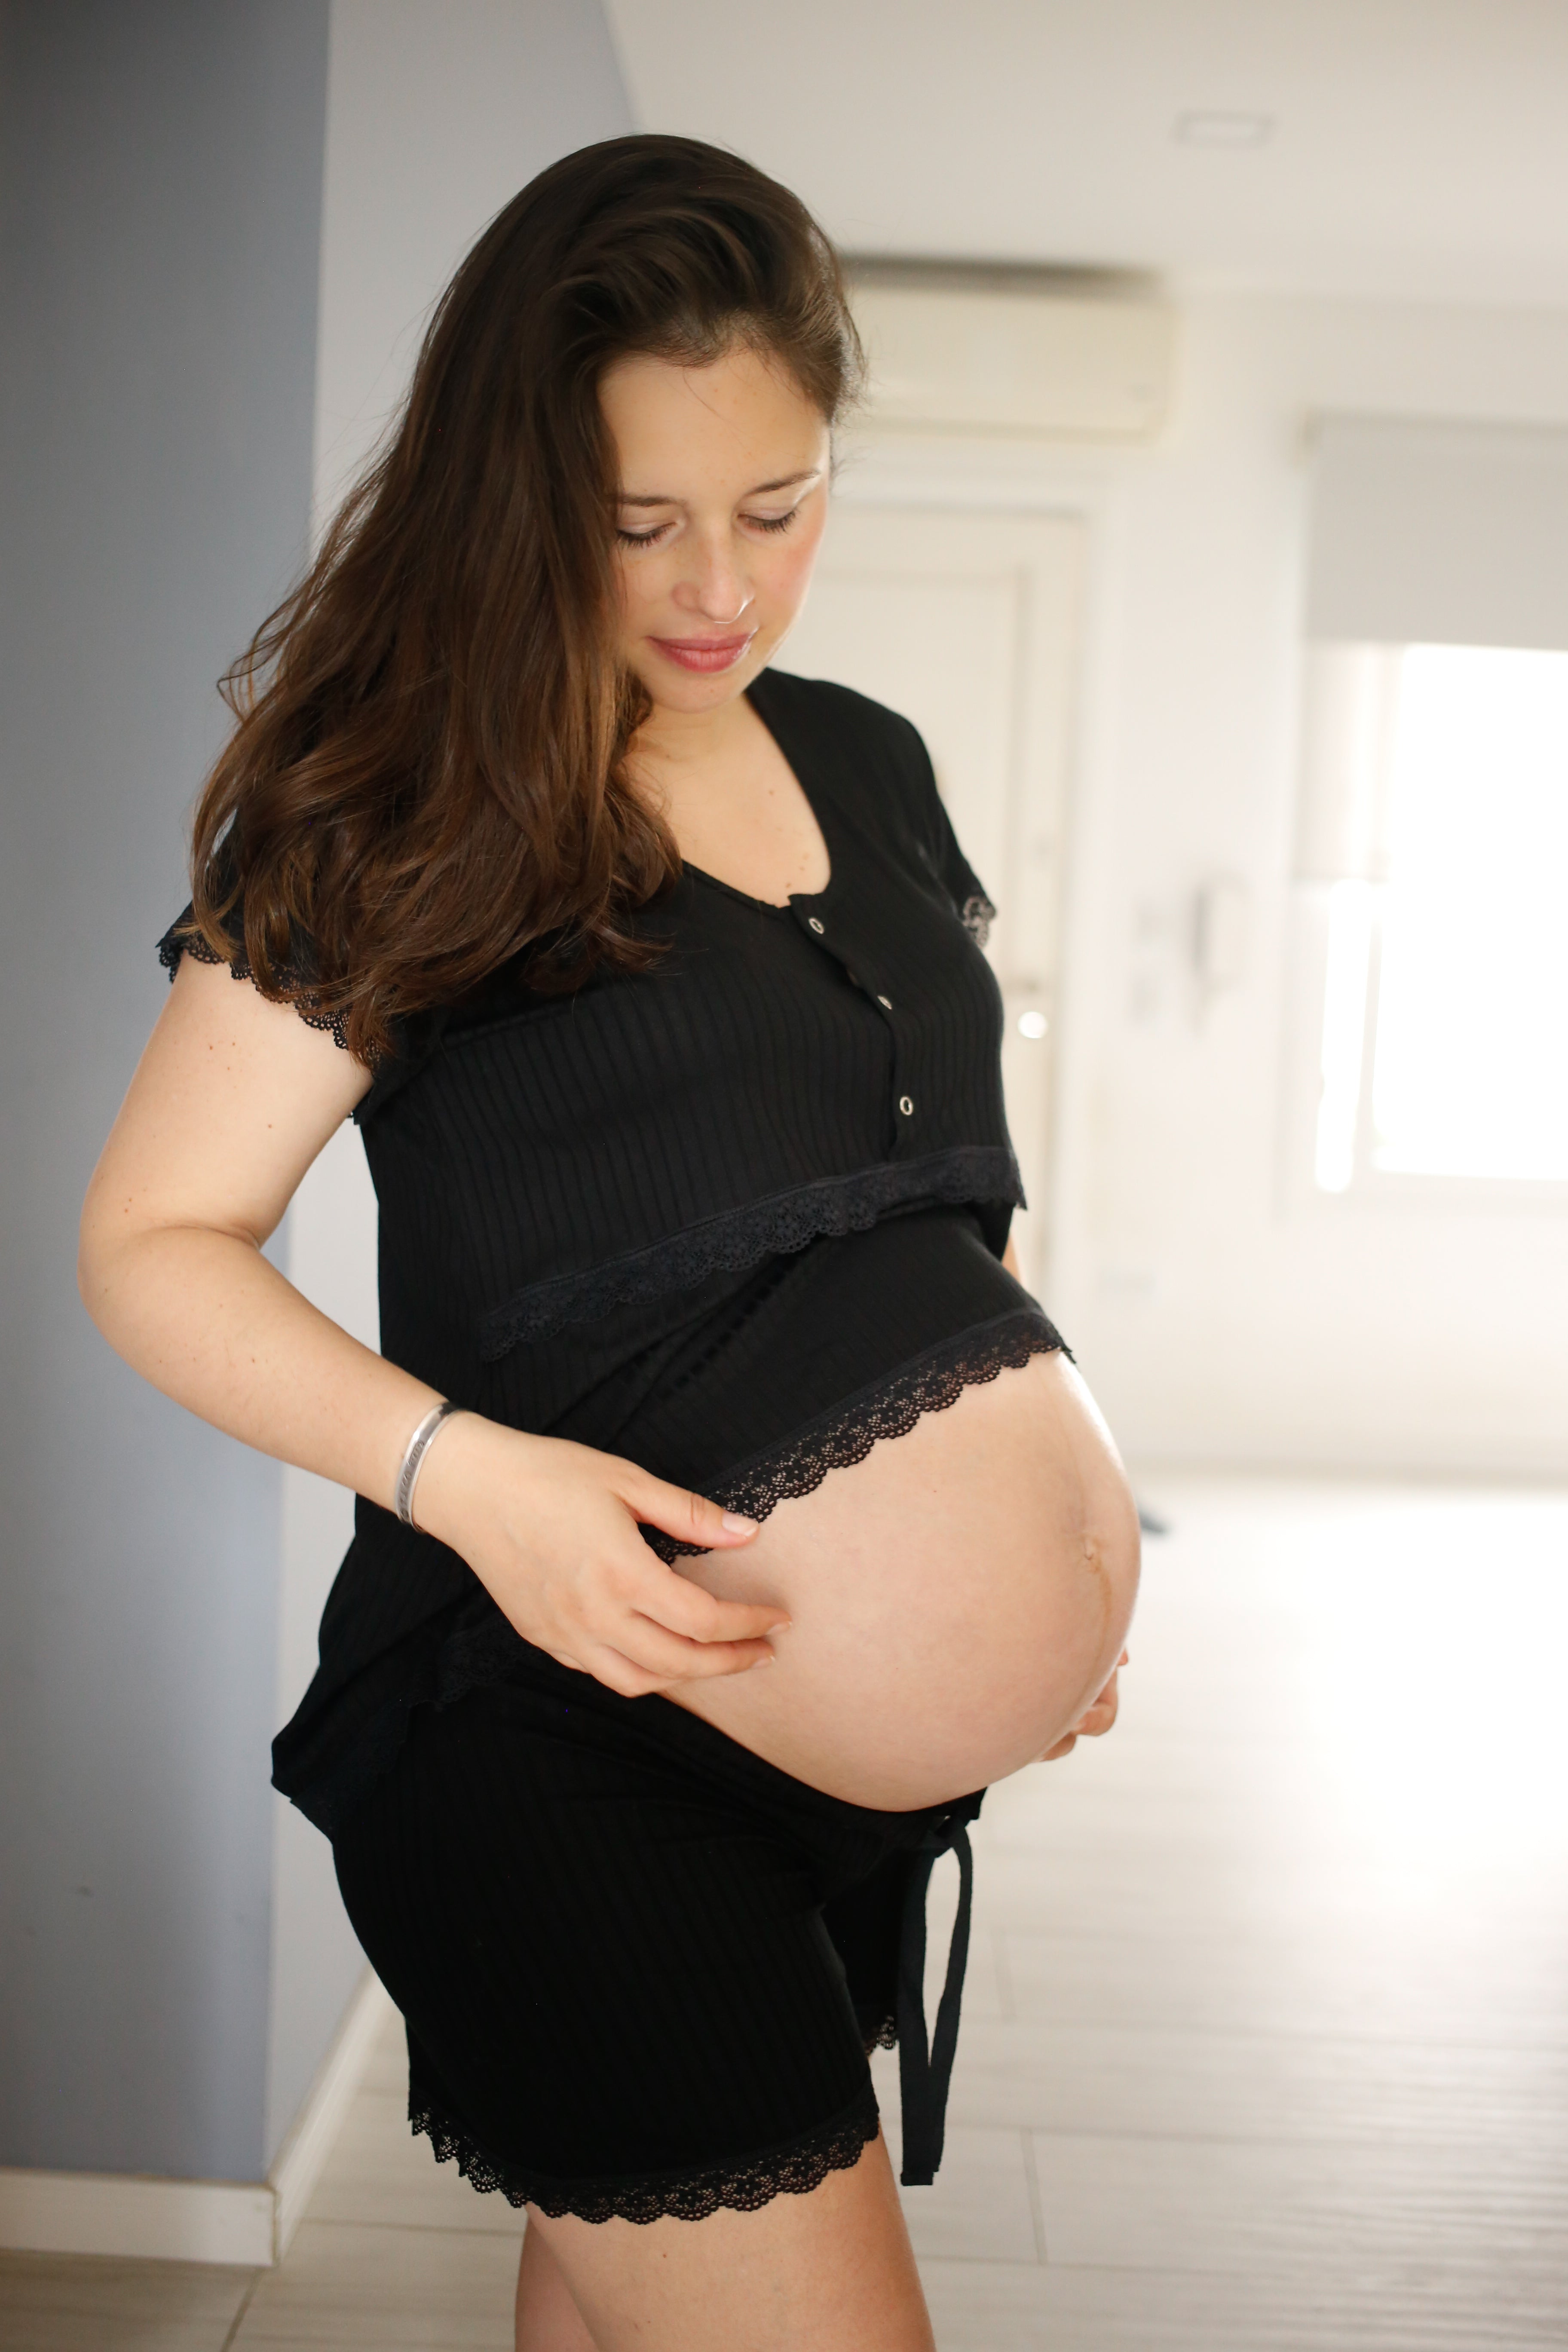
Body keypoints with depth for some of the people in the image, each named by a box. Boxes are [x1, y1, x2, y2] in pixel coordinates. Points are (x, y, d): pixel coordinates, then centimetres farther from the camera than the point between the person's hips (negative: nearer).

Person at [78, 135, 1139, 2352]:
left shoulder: (871, 770, 9)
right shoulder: (401, 815, -9)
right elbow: (154, 1243, -8)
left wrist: (1056, 1542, 9)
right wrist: (460, 1468, -24)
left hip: (855, 1725, 6)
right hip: (555, 1709, -6)